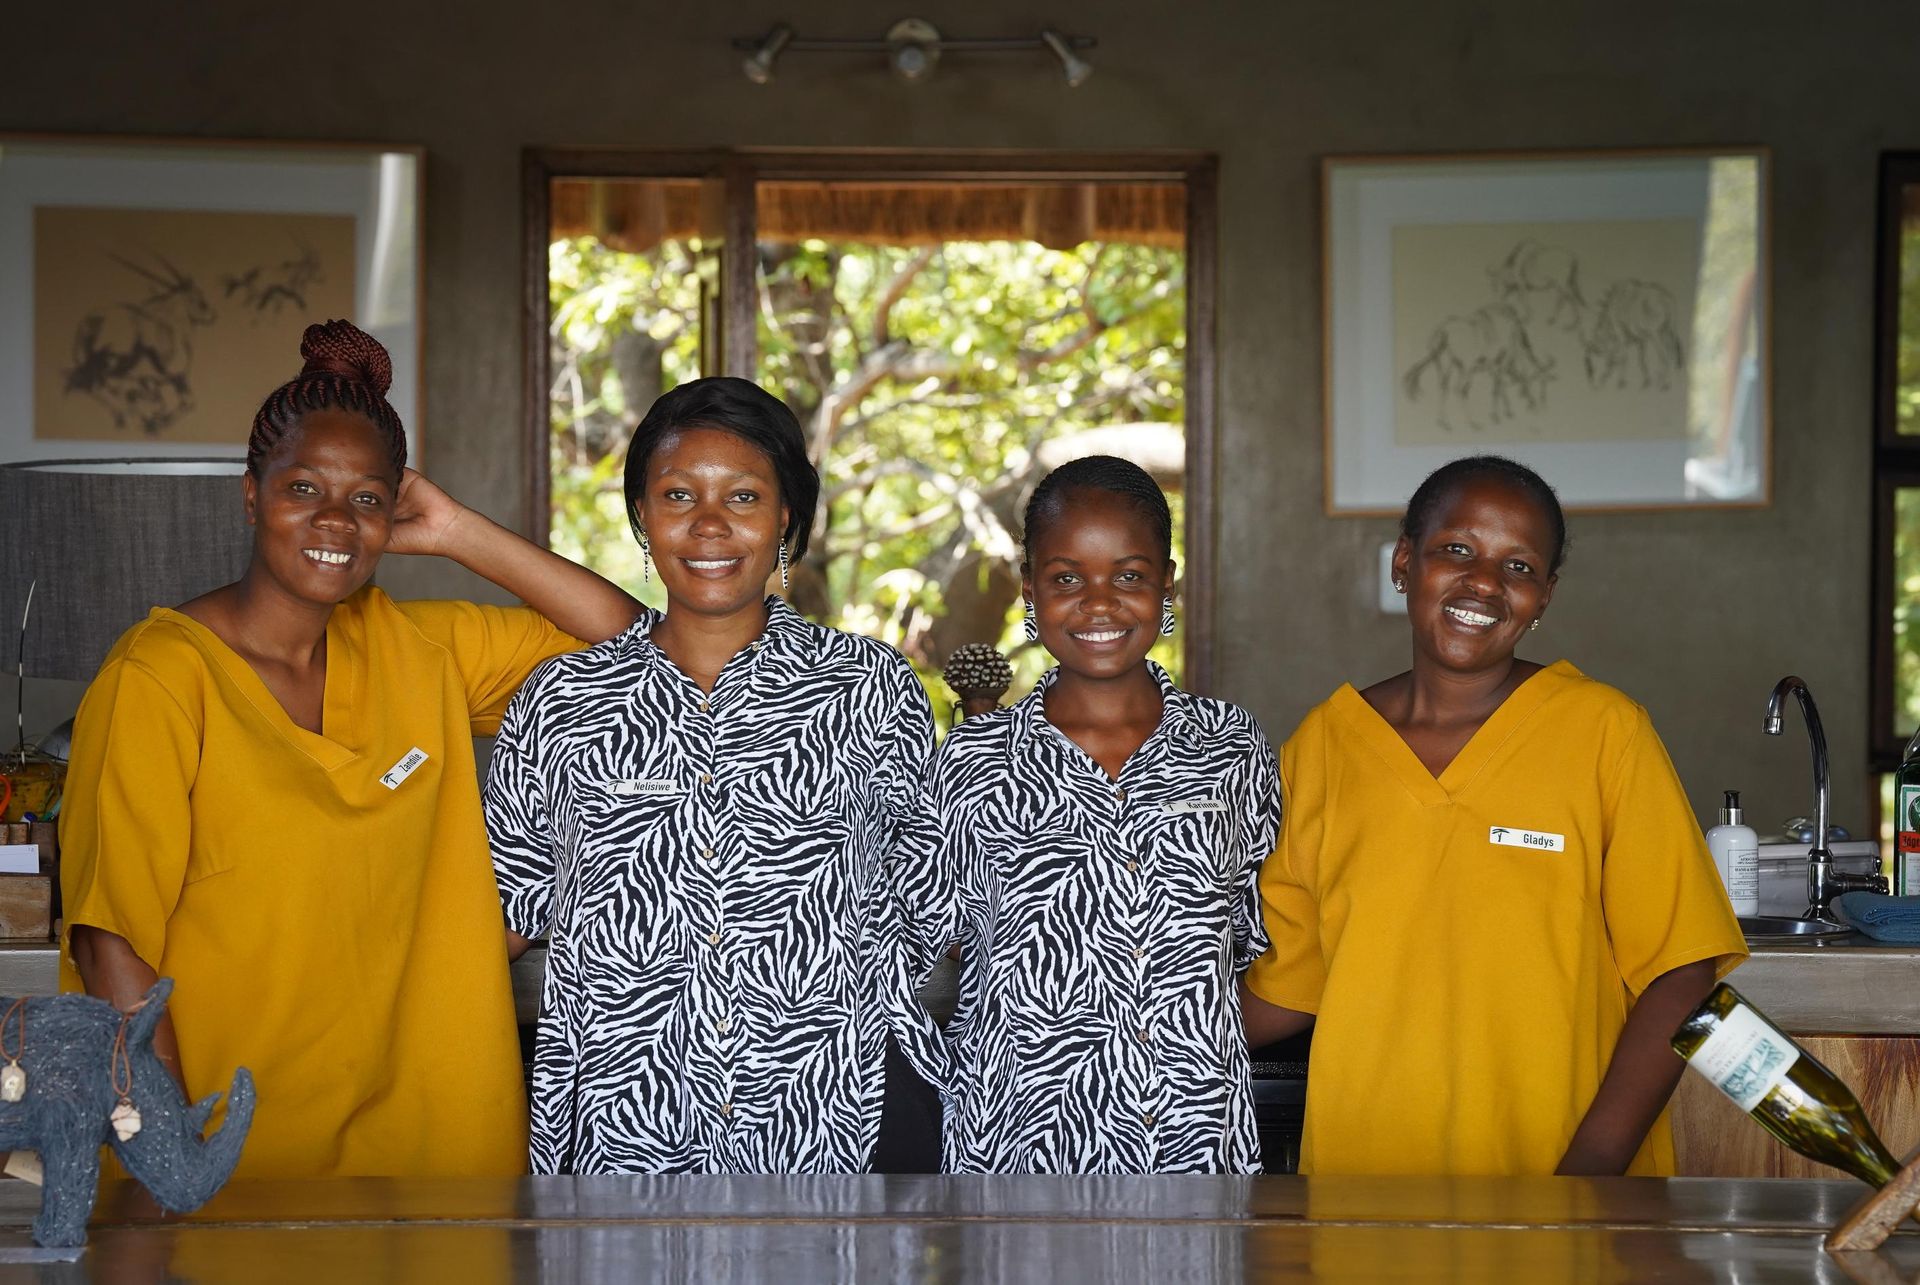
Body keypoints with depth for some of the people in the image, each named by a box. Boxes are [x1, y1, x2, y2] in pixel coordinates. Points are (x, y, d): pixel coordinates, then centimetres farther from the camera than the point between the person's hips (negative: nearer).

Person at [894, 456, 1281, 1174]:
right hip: (1023, 1143, -1)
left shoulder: (1233, 750, 2)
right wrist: (971, 1079, -6)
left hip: (1202, 1138, 2)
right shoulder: (974, 765, -4)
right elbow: (902, 957, 1)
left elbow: (1254, 940, 12)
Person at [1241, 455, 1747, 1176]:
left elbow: (1678, 978, -3)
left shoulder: (1605, 732, 0)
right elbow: (1288, 986, 12)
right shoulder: (1322, 744, 7)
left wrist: (1588, 1171, -12)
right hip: (1360, 1180, 2)